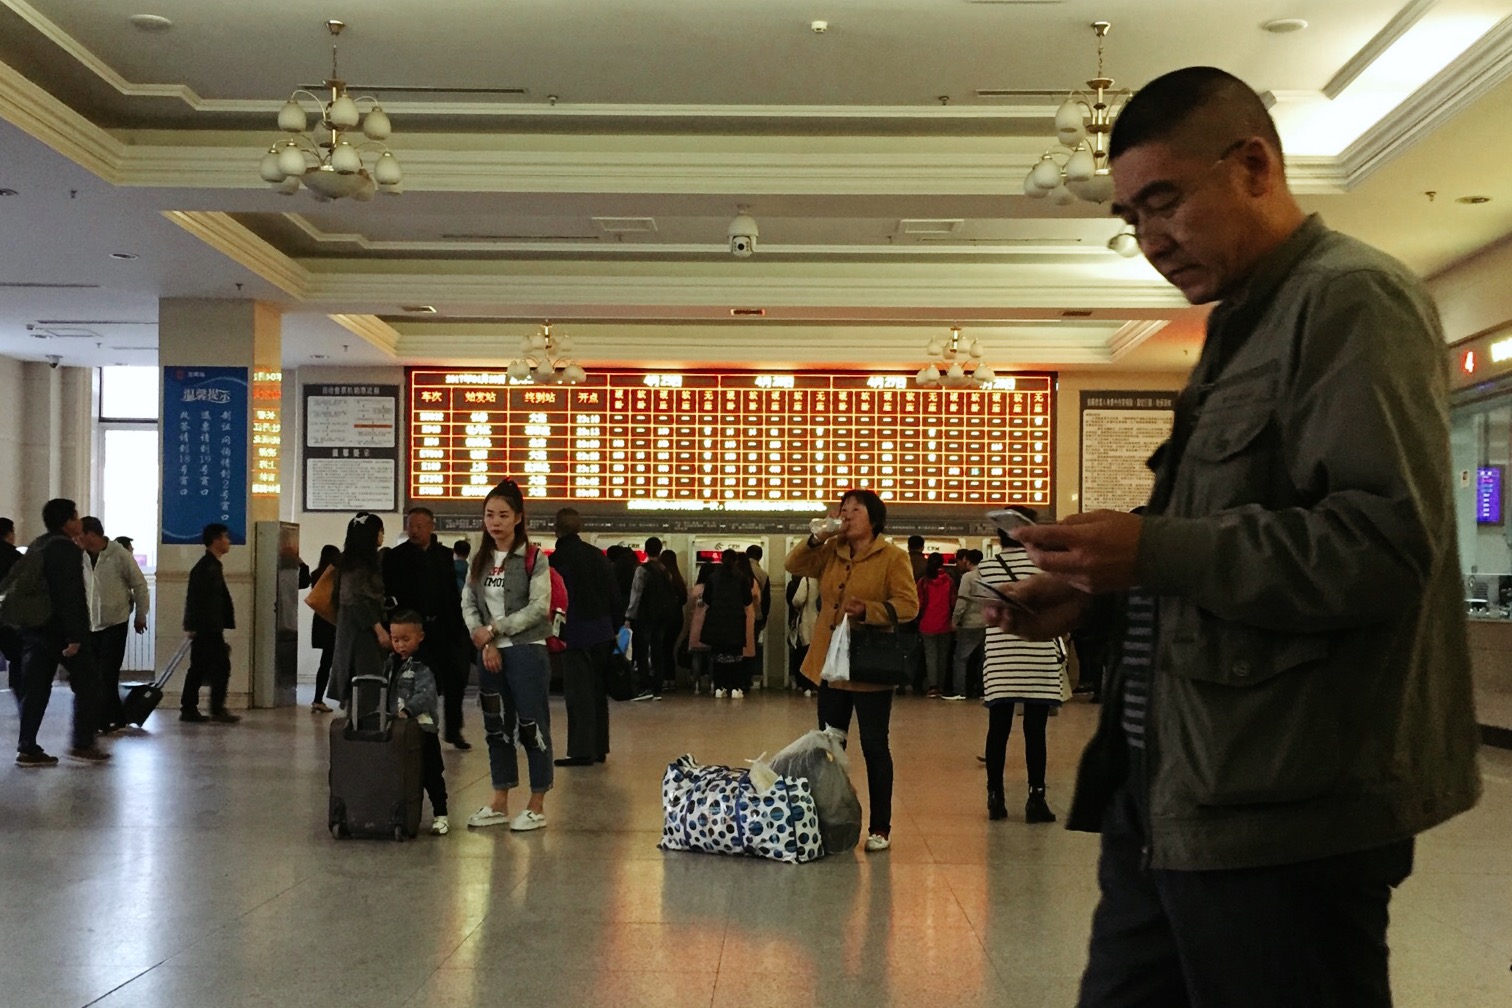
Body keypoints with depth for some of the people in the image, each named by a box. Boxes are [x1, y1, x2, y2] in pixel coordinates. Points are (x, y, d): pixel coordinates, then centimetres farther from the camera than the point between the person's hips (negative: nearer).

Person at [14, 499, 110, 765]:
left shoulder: (34, 548, 17)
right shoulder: (67, 549, -12)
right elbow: (71, 596, -20)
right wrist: (74, 636, -22)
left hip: (33, 630, 8)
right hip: (60, 630, -8)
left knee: (35, 688, 7)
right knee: (87, 683, 2)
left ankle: (27, 749, 3)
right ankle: (82, 744, 2)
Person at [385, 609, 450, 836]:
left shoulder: (423, 666, -11)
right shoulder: (391, 664, 12)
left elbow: (425, 695, -24)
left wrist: (407, 710, -37)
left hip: (422, 728, -7)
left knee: (430, 774, 0)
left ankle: (440, 815, 8)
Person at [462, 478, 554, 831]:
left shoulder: (533, 559, -6)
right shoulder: (479, 560, 10)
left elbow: (539, 607, -14)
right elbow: (468, 604, 5)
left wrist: (495, 629, -13)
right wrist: (485, 641, -10)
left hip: (526, 651, -6)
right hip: (489, 653, 6)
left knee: (532, 726, -2)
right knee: (496, 726, 12)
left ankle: (537, 806, 6)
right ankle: (500, 803, 22)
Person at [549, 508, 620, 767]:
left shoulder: (556, 561, -11)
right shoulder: (598, 556, 6)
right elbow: (615, 597, 9)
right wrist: (611, 624, 17)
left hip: (574, 635, -6)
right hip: (601, 633, 6)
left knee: (578, 694, -3)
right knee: (597, 690, 13)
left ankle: (582, 750, -5)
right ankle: (599, 748, 17)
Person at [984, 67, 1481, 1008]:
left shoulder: (1352, 298, -10)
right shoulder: (1245, 325, 20)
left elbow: (1386, 544, -22)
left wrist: (1152, 549, -21)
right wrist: (1096, 593, 11)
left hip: (1282, 815, -9)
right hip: (1172, 794, 10)